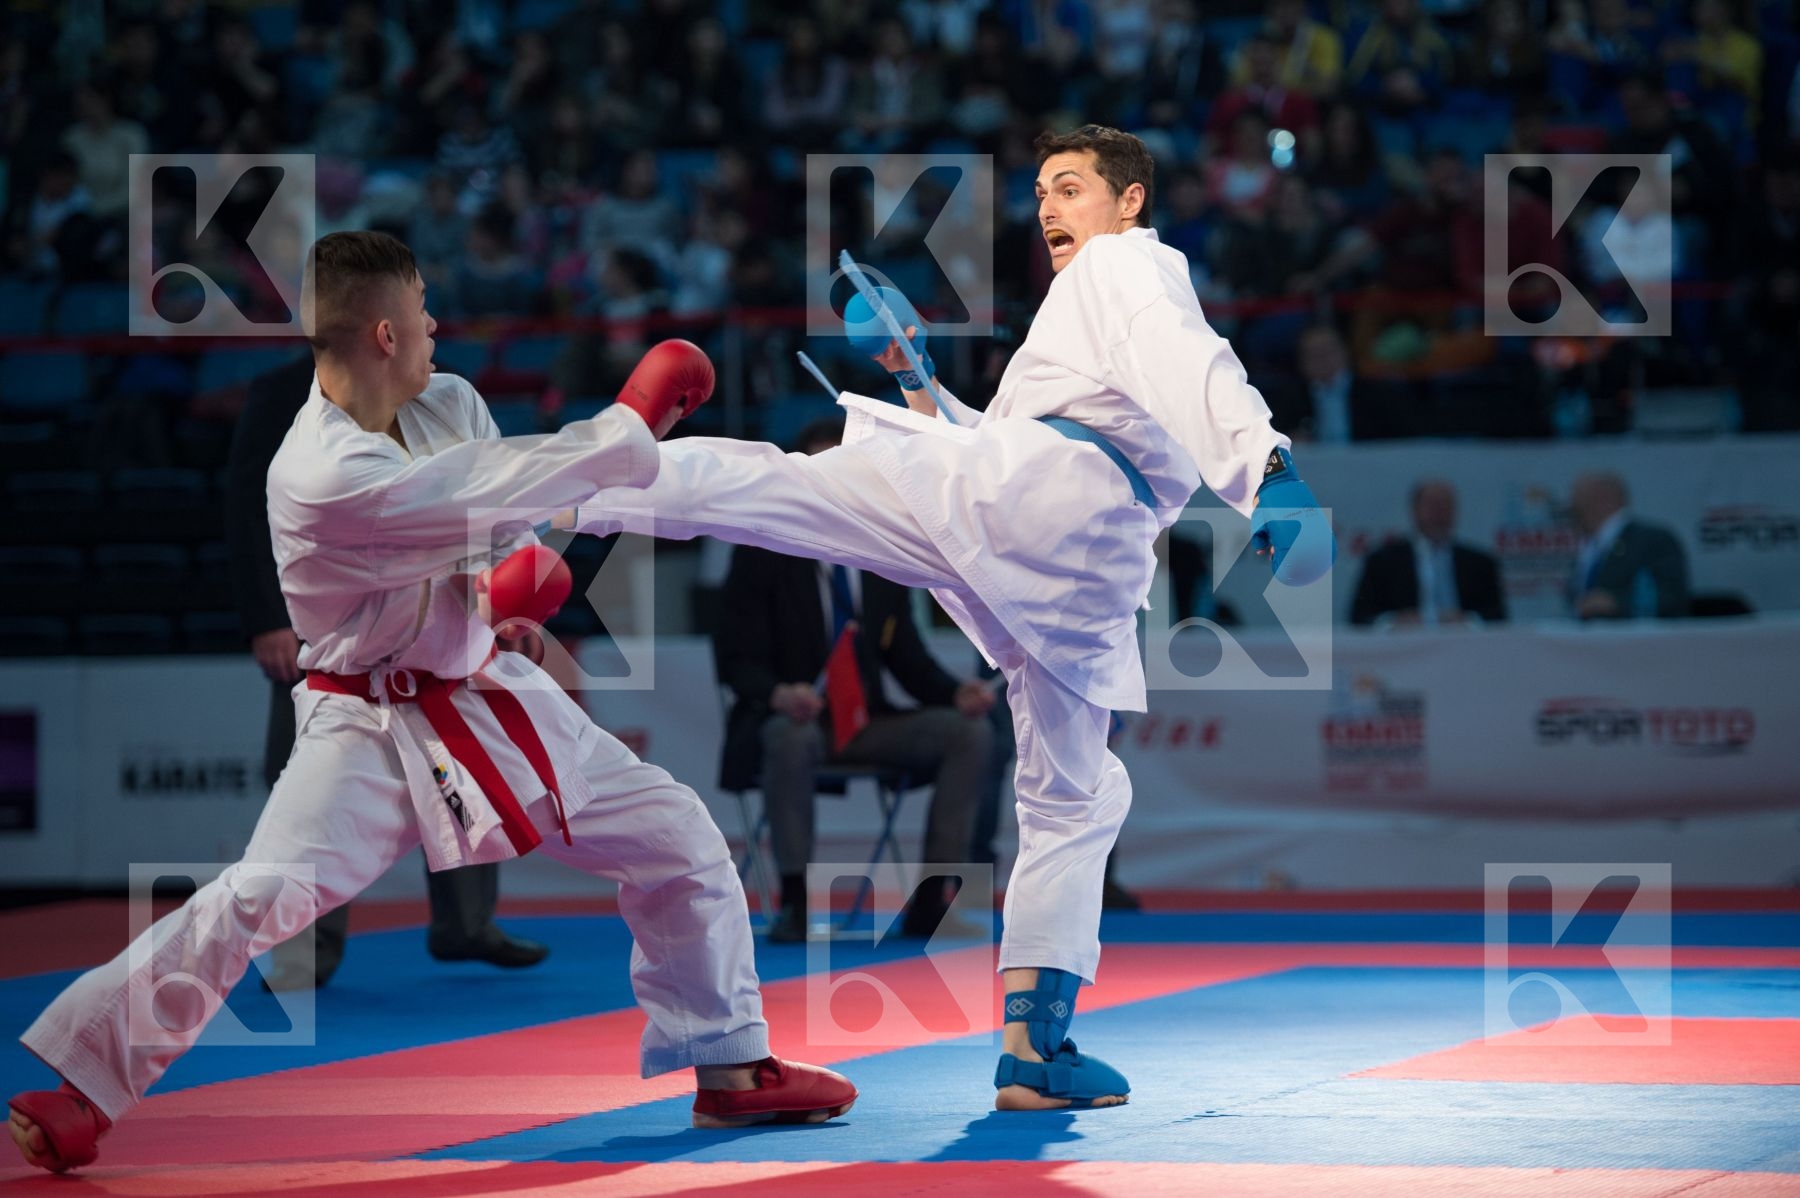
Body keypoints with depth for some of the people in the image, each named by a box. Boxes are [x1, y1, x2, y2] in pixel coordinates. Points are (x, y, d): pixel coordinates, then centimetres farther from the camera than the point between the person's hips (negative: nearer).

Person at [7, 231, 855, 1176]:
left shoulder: (448, 405, -3)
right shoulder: (322, 477, -28)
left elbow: (507, 502, 8)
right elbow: (503, 496, -27)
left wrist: (521, 574, -17)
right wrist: (631, 427, -18)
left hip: (488, 695, 8)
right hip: (374, 729, -8)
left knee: (678, 838, 7)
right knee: (258, 901, -23)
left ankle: (729, 1069, 21)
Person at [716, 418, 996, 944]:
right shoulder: (762, 552, -3)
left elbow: (906, 654, 11)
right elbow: (737, 658, -8)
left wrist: (956, 692, -11)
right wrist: (778, 694, -31)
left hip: (868, 723, 5)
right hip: (790, 718, -5)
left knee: (971, 731, -18)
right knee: (791, 738, -40)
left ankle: (929, 901, -19)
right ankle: (795, 903, -30)